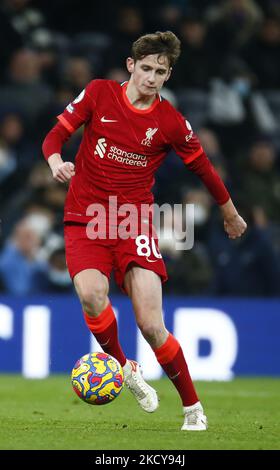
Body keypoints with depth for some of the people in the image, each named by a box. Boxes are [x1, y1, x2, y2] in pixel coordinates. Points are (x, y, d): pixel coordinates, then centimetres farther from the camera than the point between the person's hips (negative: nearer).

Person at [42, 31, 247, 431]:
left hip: (135, 223, -1)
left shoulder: (171, 123, -2)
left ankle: (192, 407, 6)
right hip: (85, 220, 1)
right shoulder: (99, 93, -1)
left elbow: (203, 168, 13)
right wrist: (56, 161, -21)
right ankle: (122, 366, -1)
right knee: (92, 294, -29)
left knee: (152, 327, -13)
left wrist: (231, 214, 25)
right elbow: (56, 135, 2)